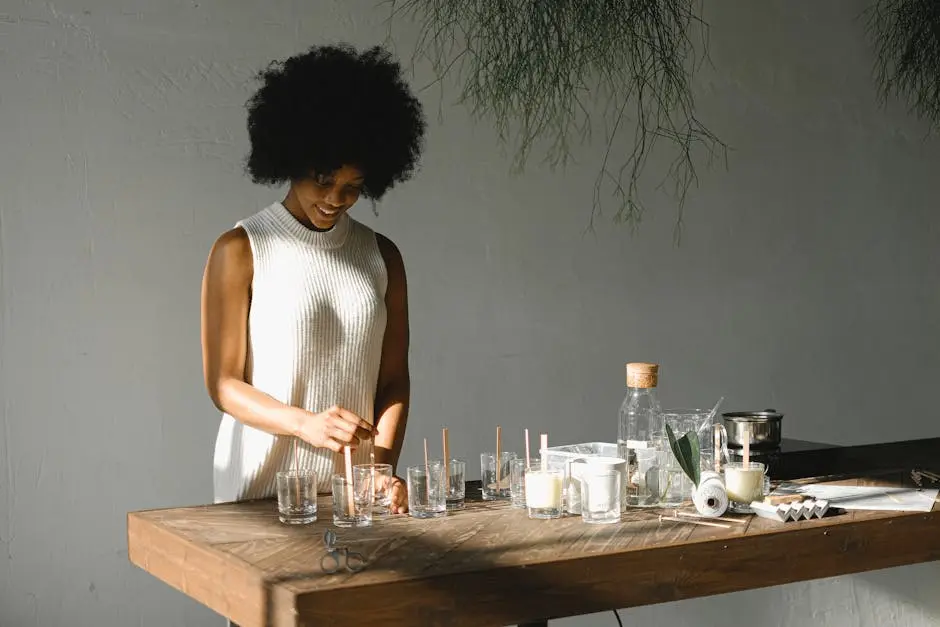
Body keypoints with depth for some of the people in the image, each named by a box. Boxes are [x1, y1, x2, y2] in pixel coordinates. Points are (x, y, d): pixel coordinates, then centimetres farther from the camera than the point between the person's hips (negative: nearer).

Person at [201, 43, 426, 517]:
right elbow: (223, 383, -5)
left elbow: (393, 379, 7)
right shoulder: (241, 251, -2)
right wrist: (306, 424, -20)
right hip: (262, 491, -3)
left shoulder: (381, 256, 9)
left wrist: (383, 466, -8)